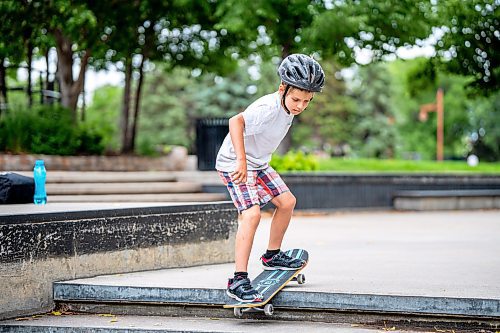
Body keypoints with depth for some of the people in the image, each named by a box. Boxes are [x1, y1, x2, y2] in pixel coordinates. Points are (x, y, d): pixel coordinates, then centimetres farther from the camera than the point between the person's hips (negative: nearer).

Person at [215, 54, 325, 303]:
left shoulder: (287, 107, 0)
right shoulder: (269, 108, -30)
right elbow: (236, 121, -47)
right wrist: (241, 161, -53)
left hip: (258, 164, 10)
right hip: (234, 164, -10)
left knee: (287, 201, 14)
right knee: (251, 213, -24)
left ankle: (272, 256, 33)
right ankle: (238, 280, -24)